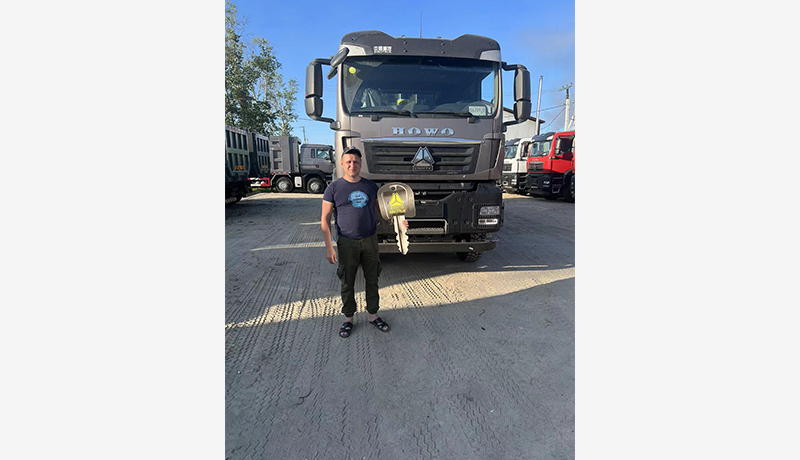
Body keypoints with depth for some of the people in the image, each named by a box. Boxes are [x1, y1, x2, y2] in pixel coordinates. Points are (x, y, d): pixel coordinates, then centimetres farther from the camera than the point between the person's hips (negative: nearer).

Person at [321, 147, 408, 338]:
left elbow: (380, 209, 15)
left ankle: (373, 315, 28)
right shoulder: (334, 188, -4)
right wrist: (329, 247, -12)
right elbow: (325, 219, -5)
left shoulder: (370, 186, 6)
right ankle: (348, 319, 26)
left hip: (370, 241, 3)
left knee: (372, 280, 11)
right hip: (347, 243, -3)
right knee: (347, 283, 8)